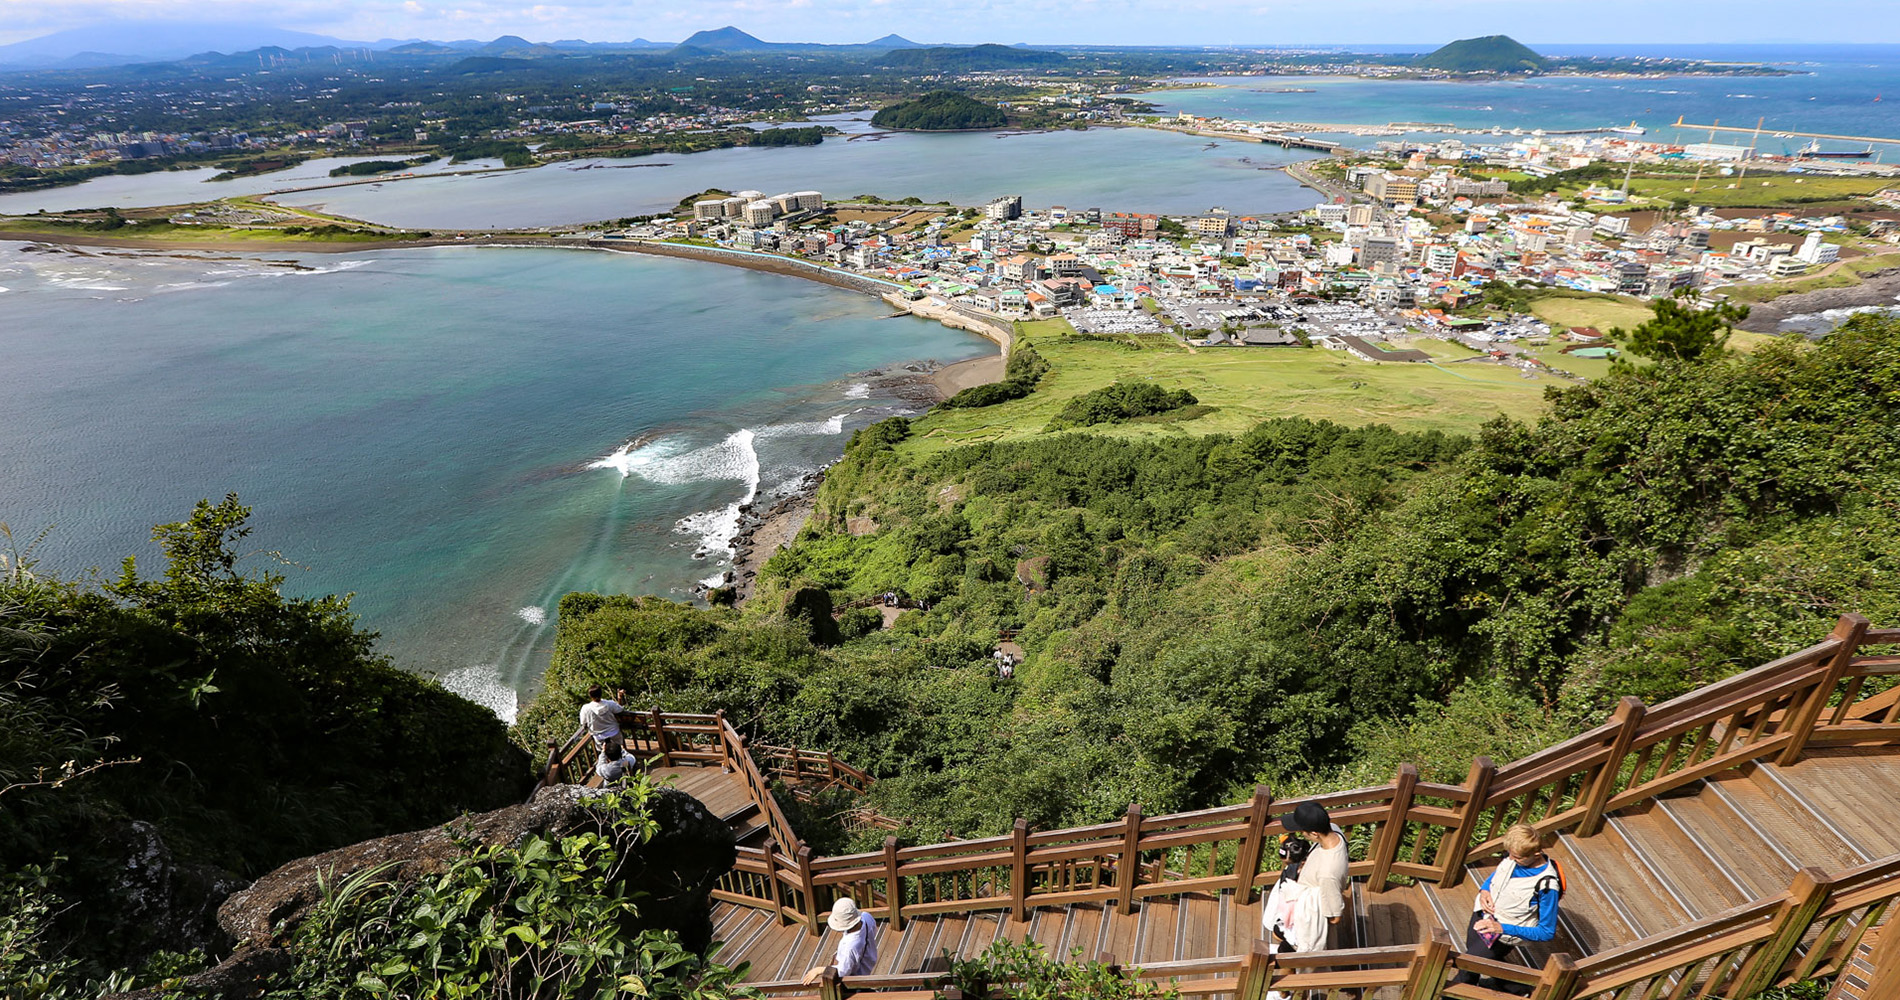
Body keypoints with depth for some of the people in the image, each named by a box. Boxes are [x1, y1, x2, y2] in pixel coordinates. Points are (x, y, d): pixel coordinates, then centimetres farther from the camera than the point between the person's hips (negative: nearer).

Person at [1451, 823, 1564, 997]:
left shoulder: (1547, 885, -28)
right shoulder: (1514, 856, -11)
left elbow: (1547, 932, -20)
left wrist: (1502, 928, -28)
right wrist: (1484, 890, -9)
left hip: (1502, 936, -7)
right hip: (1482, 915, 7)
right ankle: (1518, 988, 46)